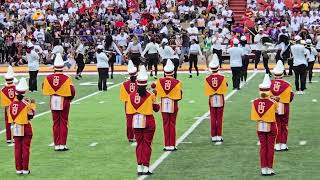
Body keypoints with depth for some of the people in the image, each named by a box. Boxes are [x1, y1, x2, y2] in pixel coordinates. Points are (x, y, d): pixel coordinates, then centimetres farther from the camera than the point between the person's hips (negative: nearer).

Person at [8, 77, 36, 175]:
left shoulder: (12, 103, -3)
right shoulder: (26, 103, -15)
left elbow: (10, 117, 4)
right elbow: (30, 115, -6)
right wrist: (32, 105, 3)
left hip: (16, 129, 3)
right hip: (25, 128, -3)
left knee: (17, 149, 9)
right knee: (25, 149, 4)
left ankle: (18, 169, 12)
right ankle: (25, 169, 6)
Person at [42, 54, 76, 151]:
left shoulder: (48, 78, -7)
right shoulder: (66, 78, -15)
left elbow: (44, 89, 5)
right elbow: (72, 91, -13)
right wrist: (69, 99, 5)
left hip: (53, 102, 3)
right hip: (64, 102, -3)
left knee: (56, 123, 11)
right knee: (63, 123, 6)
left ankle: (56, 145, 12)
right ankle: (62, 145, 6)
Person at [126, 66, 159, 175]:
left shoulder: (131, 95, -3)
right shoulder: (150, 95, -10)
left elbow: (129, 112, 0)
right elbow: (156, 109, 0)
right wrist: (154, 96, 12)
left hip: (136, 122, 2)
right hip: (148, 122, -2)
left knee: (139, 144, 12)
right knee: (147, 144, 6)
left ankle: (139, 167, 10)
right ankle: (146, 168, 5)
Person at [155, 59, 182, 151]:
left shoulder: (159, 81, -7)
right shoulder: (177, 82, -12)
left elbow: (157, 93, 3)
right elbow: (179, 96, -9)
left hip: (164, 104, 1)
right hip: (173, 105, -1)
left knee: (166, 125, 9)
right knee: (172, 124, 7)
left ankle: (167, 145, 10)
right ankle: (172, 145, 9)